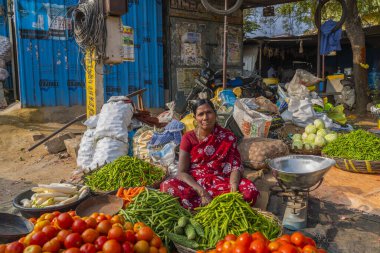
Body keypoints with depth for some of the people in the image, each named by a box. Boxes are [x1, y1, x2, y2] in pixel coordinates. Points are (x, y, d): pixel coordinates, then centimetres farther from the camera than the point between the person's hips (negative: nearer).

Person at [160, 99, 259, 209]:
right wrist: (201, 192, -23)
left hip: (221, 182, 1)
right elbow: (182, 172, -6)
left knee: (250, 190, -28)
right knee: (167, 186, -31)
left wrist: (234, 184, -25)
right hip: (194, 183, 0)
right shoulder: (188, 138, 1)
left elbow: (236, 165, -2)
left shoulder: (228, 136, 3)